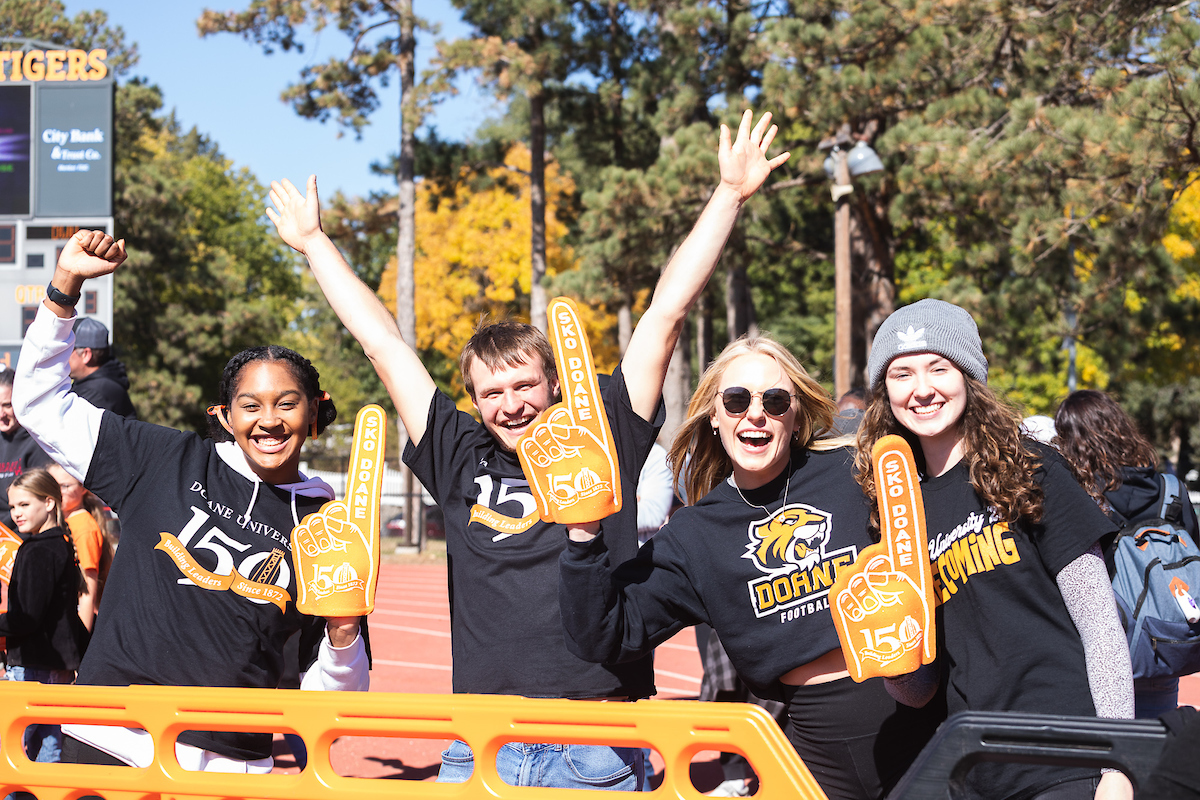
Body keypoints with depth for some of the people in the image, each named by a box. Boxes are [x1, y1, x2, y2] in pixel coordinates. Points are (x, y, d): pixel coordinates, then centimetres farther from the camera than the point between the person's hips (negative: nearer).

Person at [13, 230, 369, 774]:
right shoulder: (170, 463, 4)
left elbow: (330, 698, 10)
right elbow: (41, 402, 8)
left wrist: (343, 634, -11)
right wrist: (66, 283, 1)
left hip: (232, 768, 1)